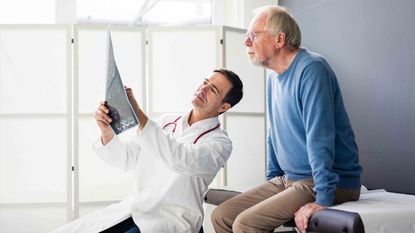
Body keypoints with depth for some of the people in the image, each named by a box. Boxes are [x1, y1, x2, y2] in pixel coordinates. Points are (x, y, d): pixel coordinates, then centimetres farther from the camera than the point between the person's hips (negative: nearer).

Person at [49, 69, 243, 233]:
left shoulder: (219, 142, -5)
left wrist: (138, 115, -33)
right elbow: (125, 159, 13)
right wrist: (107, 131, -8)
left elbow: (182, 161, -27)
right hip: (133, 208, 6)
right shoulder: (167, 122, 16)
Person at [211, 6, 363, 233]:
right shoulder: (274, 77, 14)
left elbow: (320, 138, -24)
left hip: (328, 184, -9)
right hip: (287, 180, 9)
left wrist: (322, 201, -29)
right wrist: (271, 181, 22)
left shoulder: (311, 69, -16)